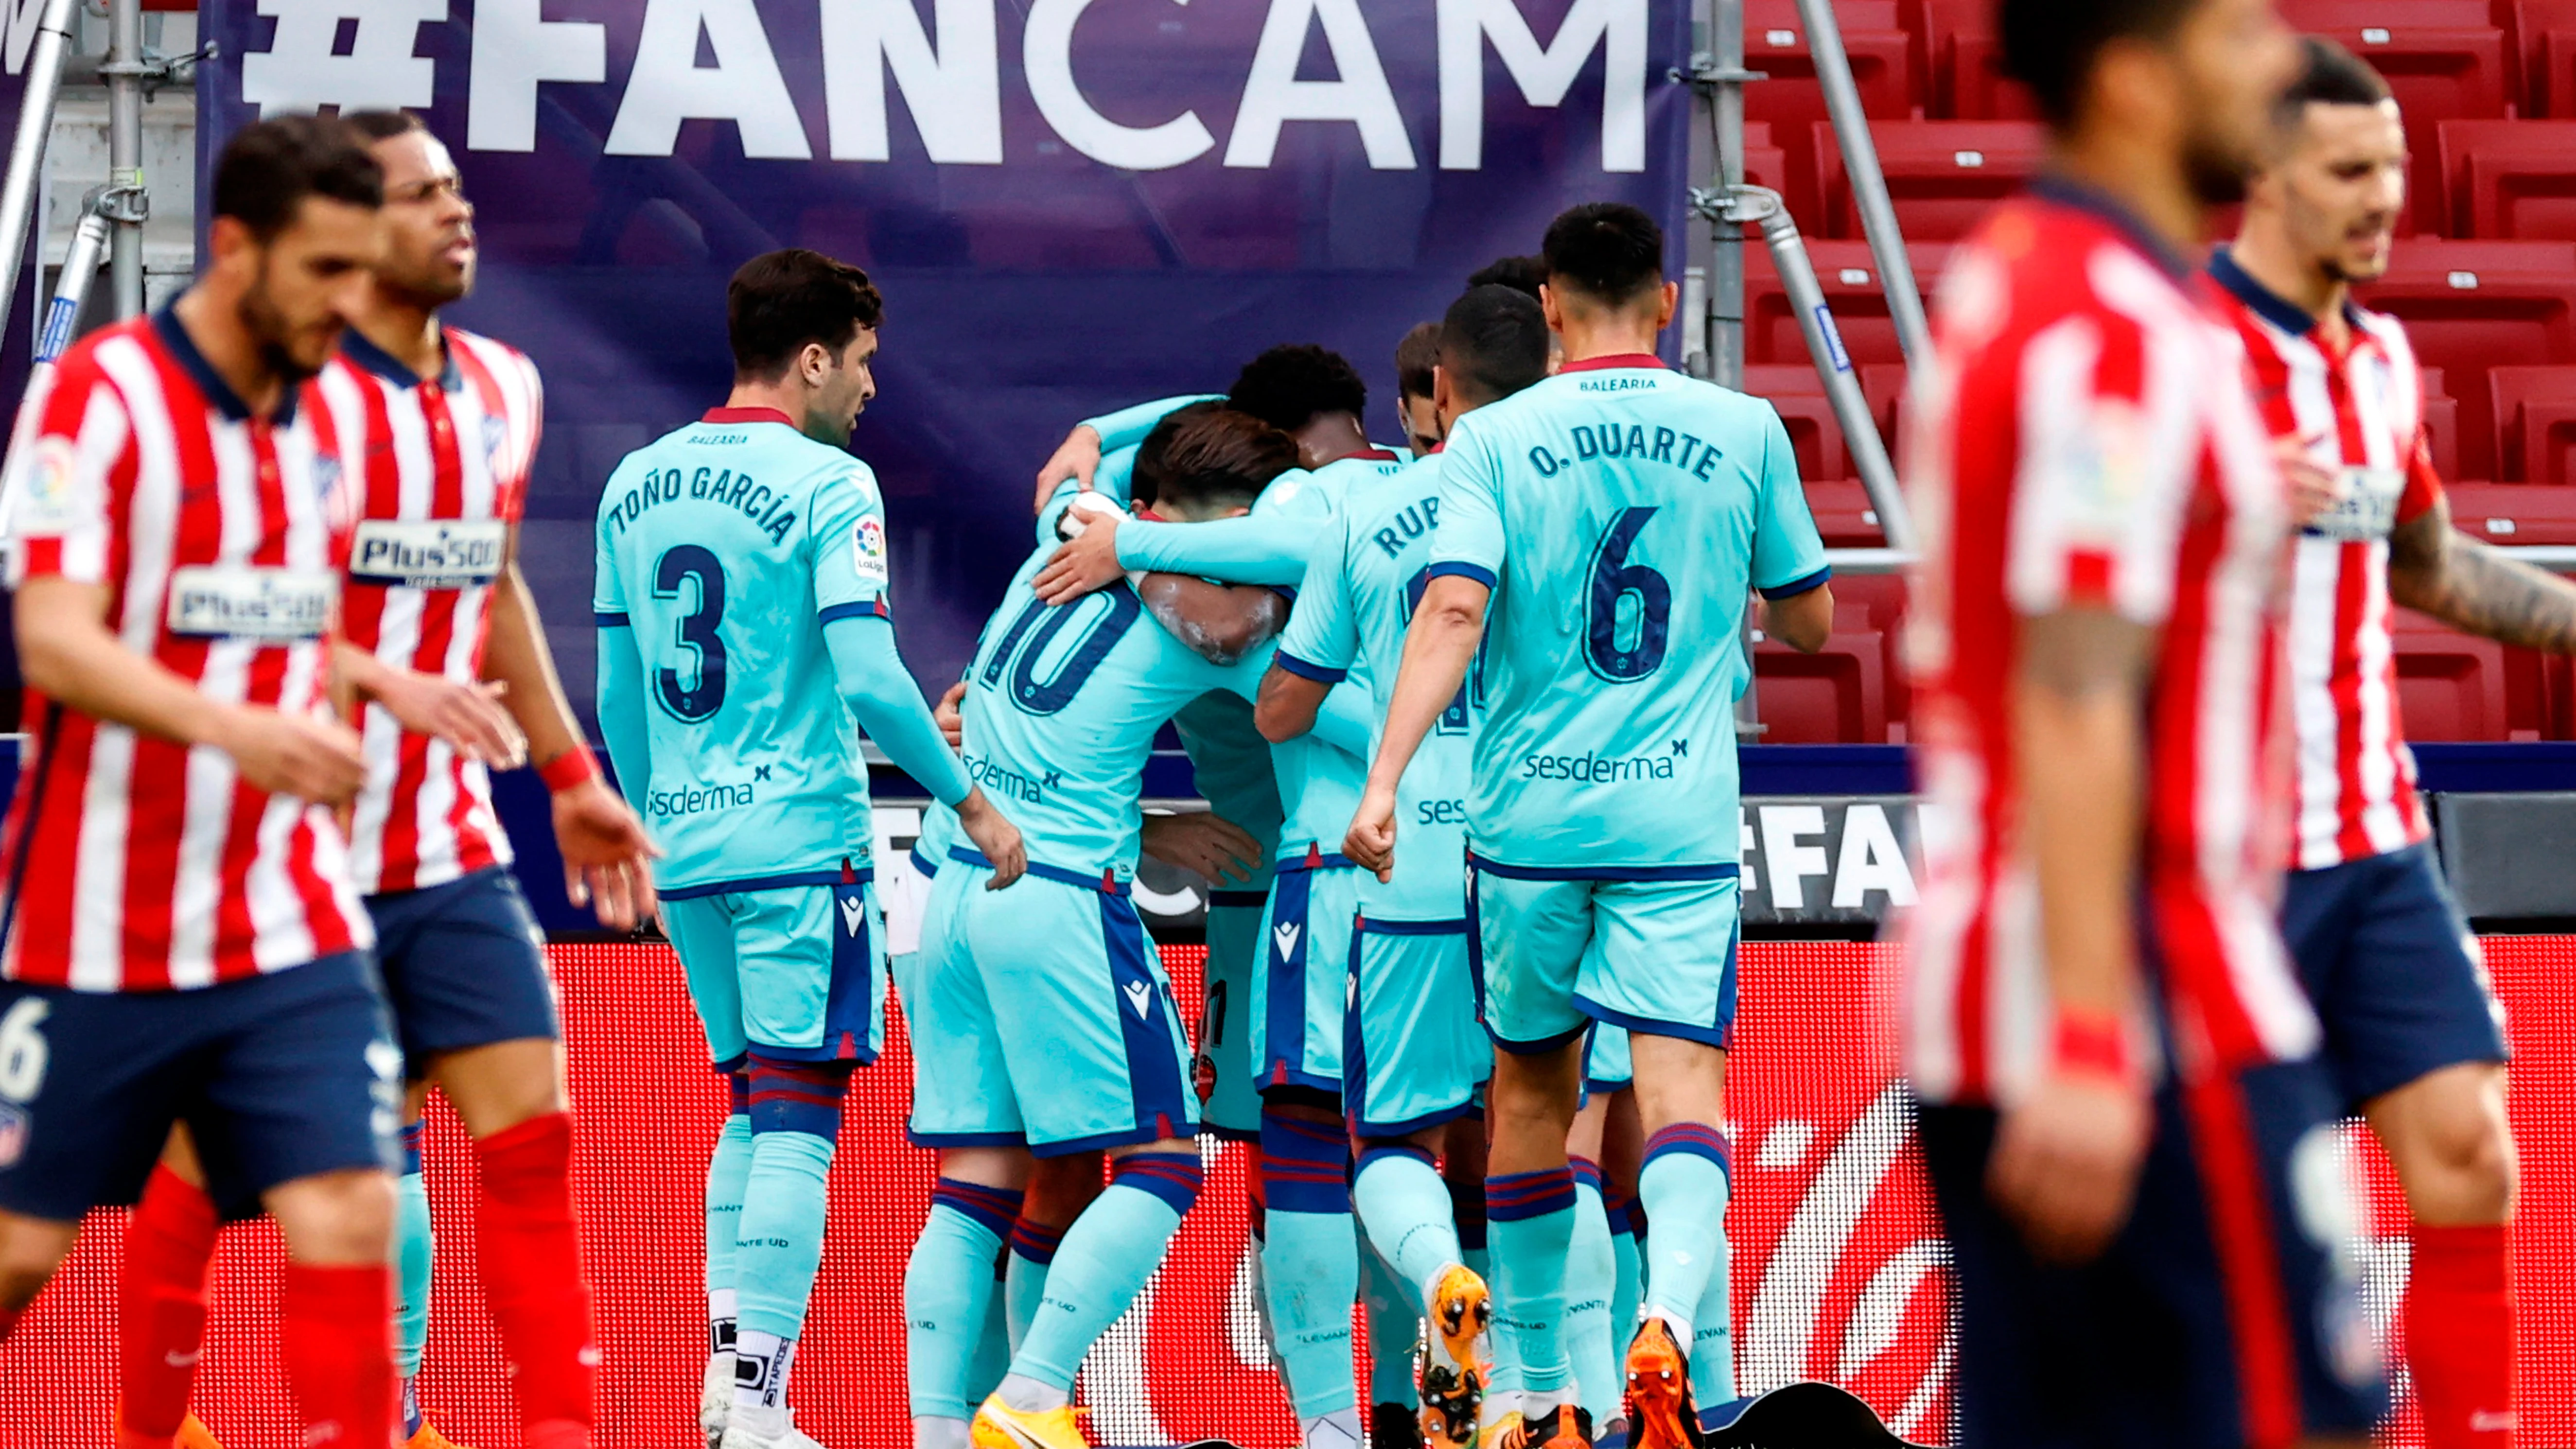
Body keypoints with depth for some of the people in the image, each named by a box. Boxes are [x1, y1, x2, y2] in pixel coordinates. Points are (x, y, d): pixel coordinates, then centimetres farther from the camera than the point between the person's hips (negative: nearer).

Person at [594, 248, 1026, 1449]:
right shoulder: (827, 484, -9)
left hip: (684, 845, 7)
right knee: (799, 1115, -5)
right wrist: (969, 800, -8)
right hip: (798, 841, -7)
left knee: (752, 1106, 16)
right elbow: (870, 676, -18)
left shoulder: (637, 483, 12)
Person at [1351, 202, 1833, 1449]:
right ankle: (1669, 1315, -36)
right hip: (1679, 826, -1)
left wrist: (1384, 781, -18)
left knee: (1530, 1089, 15)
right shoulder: (1745, 431, 4)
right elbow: (1809, 618, 14)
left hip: (1526, 818, 1)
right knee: (1681, 1089, -8)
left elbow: (1452, 611, -14)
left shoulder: (1493, 439, 0)